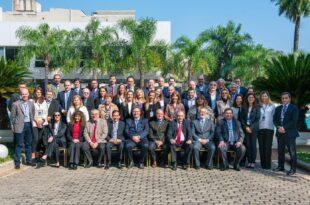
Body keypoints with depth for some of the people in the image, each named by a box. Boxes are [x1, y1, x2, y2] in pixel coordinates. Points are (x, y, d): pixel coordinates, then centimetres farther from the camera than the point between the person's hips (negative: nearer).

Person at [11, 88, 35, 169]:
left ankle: (28, 160, 22)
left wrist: (32, 123, 8)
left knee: (28, 144, 11)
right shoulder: (16, 104, -3)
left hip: (29, 125, 4)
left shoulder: (31, 103, 9)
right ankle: (17, 162, 8)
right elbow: (13, 116, 0)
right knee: (19, 145, 0)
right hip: (20, 126, -4)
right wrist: (13, 126, -2)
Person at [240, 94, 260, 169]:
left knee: (253, 145, -1)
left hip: (254, 128, -2)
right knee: (247, 145, 0)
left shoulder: (257, 108, 4)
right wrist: (246, 127, -5)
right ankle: (249, 161, 7)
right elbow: (242, 118, 6)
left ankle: (253, 162, 4)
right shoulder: (244, 107, 9)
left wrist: (251, 127, -9)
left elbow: (257, 119, -2)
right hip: (246, 128, 2)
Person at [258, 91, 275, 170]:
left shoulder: (272, 106, 8)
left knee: (268, 146, -4)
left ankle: (268, 164, 2)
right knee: (261, 146, 3)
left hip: (269, 128, -1)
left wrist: (275, 127, 1)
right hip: (260, 128, 1)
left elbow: (274, 117, 8)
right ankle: (263, 163, 12)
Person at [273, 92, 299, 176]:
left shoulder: (294, 108, -1)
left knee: (292, 151, -2)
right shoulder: (278, 108, 15)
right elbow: (274, 119, 10)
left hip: (290, 133, -5)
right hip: (280, 133, 5)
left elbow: (294, 121, -11)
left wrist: (284, 127, -17)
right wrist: (278, 127, -8)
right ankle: (280, 166, 22)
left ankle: (293, 169, 5)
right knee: (280, 151, 12)